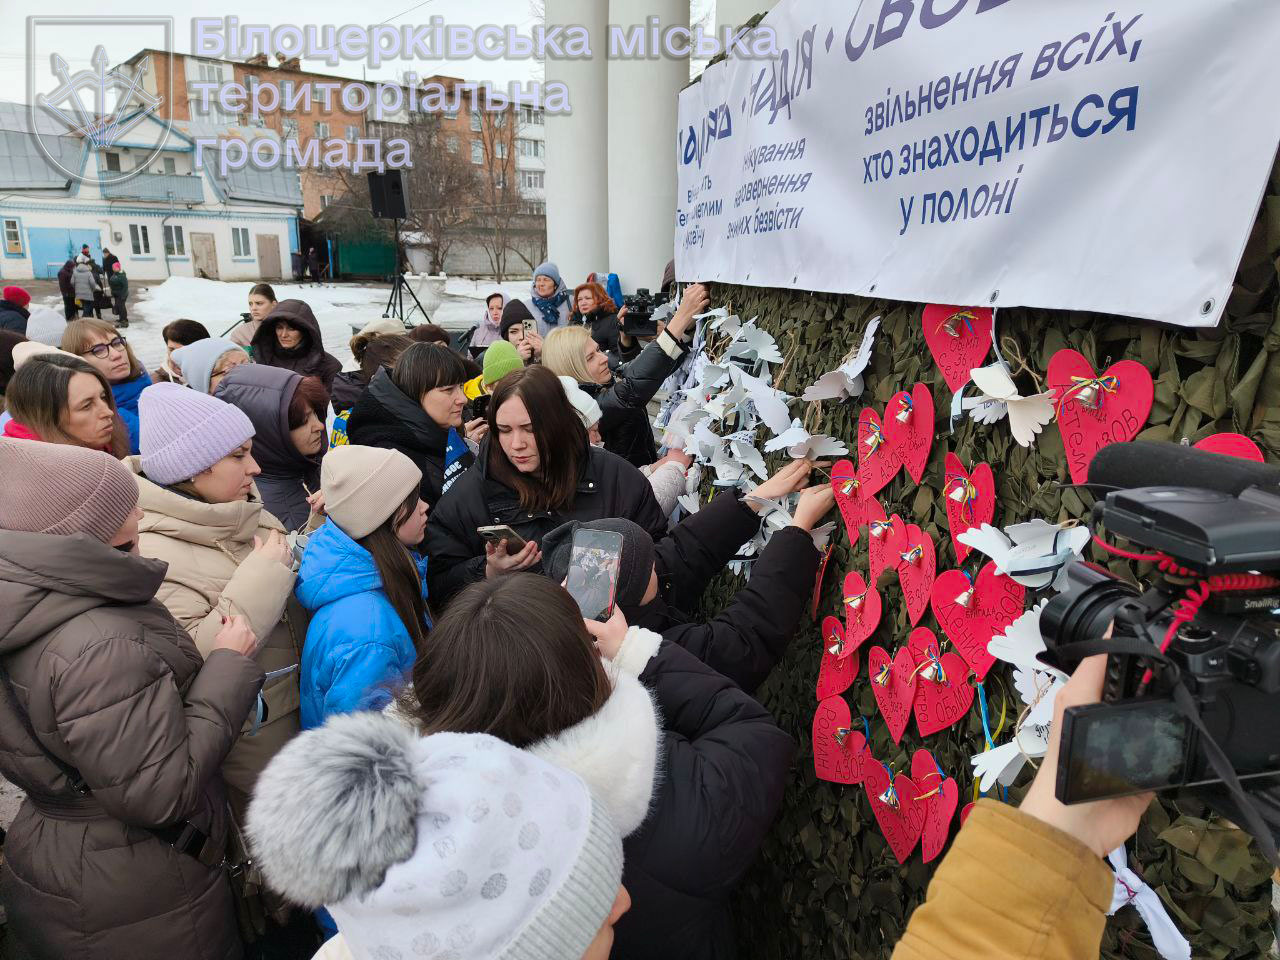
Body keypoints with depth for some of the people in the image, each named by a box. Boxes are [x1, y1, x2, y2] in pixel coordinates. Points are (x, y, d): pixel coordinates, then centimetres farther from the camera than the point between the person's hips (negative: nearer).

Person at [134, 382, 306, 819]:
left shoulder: (239, 511, -1)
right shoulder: (154, 553, -24)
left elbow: (300, 585, 14)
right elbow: (192, 659, -32)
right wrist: (263, 575, -31)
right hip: (253, 739, -7)